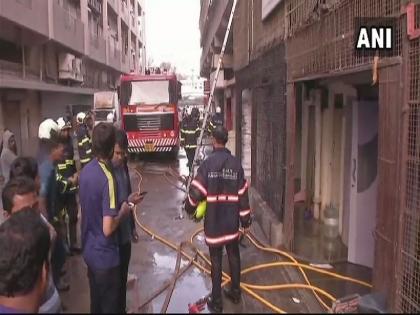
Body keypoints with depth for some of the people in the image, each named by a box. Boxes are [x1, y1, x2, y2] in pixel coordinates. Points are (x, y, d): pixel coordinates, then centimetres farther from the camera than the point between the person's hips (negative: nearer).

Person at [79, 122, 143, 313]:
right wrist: (123, 212, -10)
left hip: (89, 252, 8)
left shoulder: (85, 171, -1)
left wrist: (126, 201, 14)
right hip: (105, 256, -8)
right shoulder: (107, 178, -26)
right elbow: (108, 228, -28)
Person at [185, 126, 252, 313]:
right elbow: (243, 194, 0)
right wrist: (245, 220, 7)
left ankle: (216, 301, 14)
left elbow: (196, 190, -11)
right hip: (232, 221, 3)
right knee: (234, 256, 18)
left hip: (213, 221, -3)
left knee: (216, 261, 6)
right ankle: (235, 292, 31)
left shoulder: (207, 163, -11)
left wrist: (189, 208, 9)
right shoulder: (236, 164, -1)